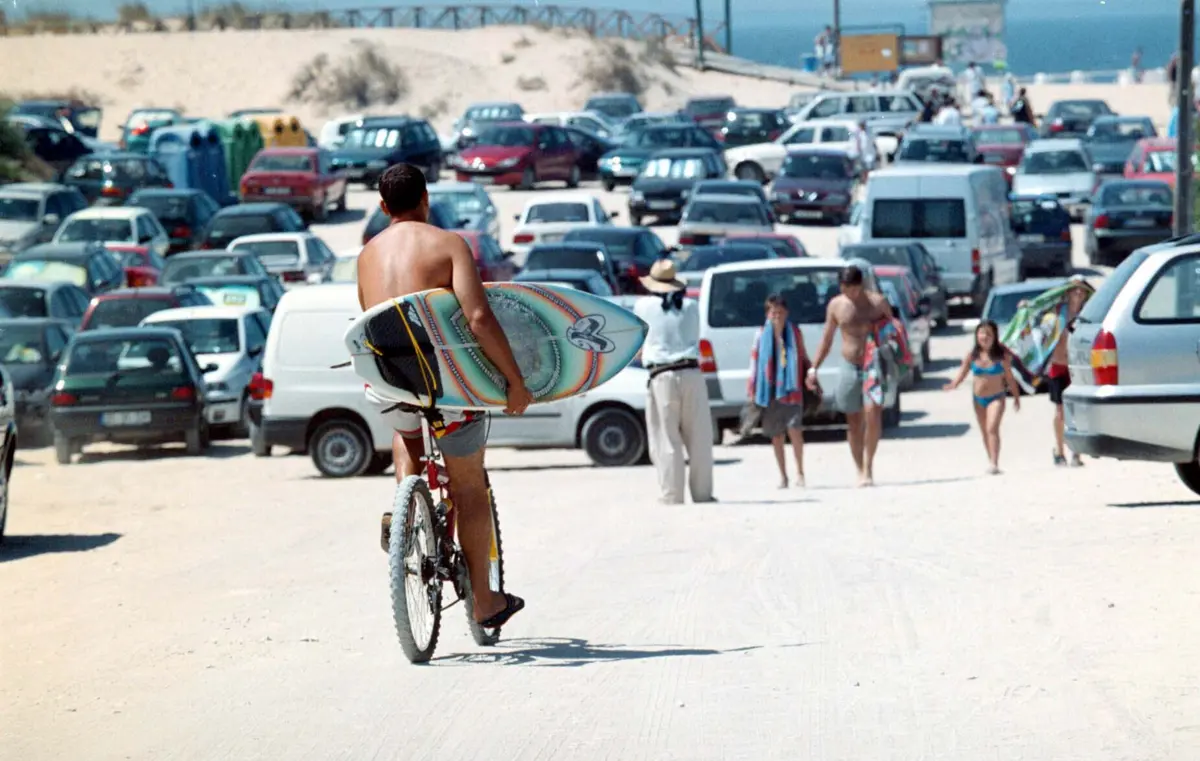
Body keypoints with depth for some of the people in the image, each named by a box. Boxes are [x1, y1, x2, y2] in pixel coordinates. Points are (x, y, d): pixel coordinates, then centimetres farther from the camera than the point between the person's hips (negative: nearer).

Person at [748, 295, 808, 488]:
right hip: (769, 390, 1)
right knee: (776, 435, 5)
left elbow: (803, 358, 14)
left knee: (794, 429, -14)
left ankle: (800, 472, -1)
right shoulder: (762, 334, 3)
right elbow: (755, 361, 5)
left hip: (791, 389, -1)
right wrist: (752, 391, 1)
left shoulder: (794, 332, 7)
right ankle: (782, 476, 14)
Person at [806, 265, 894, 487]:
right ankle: (861, 471, 15)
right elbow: (826, 339, 13)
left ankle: (869, 464, -11)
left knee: (872, 413, -22)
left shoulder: (877, 302, -1)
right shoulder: (836, 305, 6)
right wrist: (813, 368, 10)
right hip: (850, 368, 3)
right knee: (854, 422, 5)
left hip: (874, 367, -3)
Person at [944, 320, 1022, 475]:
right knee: (985, 431, 13)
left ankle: (994, 463, -25)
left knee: (992, 428, -20)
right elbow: (962, 374, -2)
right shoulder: (972, 355, -2)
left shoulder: (1001, 355, -8)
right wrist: (954, 384, -24)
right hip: (978, 398, 4)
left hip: (996, 398, -4)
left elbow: (1009, 378, 0)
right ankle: (991, 461, 26)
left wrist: (1016, 397, 7)